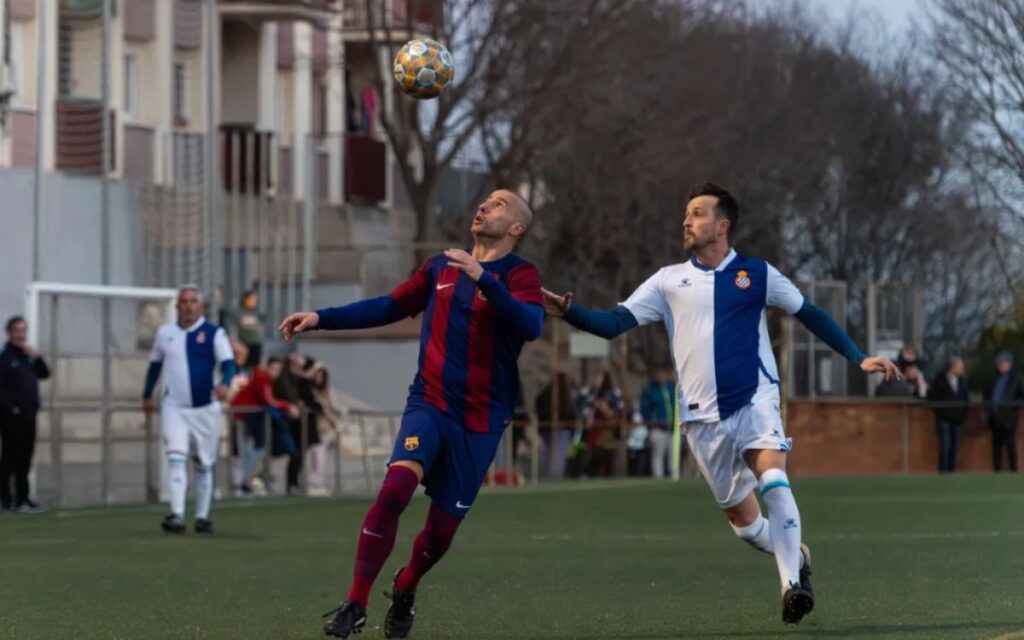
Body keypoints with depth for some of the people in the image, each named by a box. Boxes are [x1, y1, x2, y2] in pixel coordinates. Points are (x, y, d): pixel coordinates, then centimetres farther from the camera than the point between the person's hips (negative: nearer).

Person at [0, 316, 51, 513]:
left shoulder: (28, 355, 15)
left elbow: (44, 374, 12)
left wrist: (37, 358, -4)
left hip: (28, 415, 8)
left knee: (25, 458, 10)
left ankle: (22, 498, 16)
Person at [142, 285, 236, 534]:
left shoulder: (214, 334, -3)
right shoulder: (165, 333, 7)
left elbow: (228, 363, -15)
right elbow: (155, 364, 21)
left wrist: (224, 383, -36)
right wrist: (147, 395, 27)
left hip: (205, 409, -1)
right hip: (174, 408, 1)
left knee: (203, 465, 9)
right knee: (175, 460, -14)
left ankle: (202, 516, 21)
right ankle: (177, 515, -20)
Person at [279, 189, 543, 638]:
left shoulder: (519, 275, -5)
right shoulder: (440, 268, 10)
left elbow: (531, 325, -25)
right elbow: (391, 307, 21)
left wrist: (483, 278, -36)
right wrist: (322, 319, 14)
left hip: (480, 420, -2)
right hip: (429, 403, 2)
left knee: (442, 528, 3)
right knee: (397, 484, -24)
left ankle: (404, 590, 37)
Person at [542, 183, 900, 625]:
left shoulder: (756, 275, 4)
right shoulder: (669, 281, 8)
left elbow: (810, 315, 10)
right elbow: (612, 323, 2)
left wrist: (859, 358, 3)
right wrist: (569, 312, -17)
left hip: (755, 401, -3)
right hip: (703, 415, 3)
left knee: (773, 479, -27)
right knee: (740, 516, 5)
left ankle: (792, 585, -28)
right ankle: (796, 557, 33)